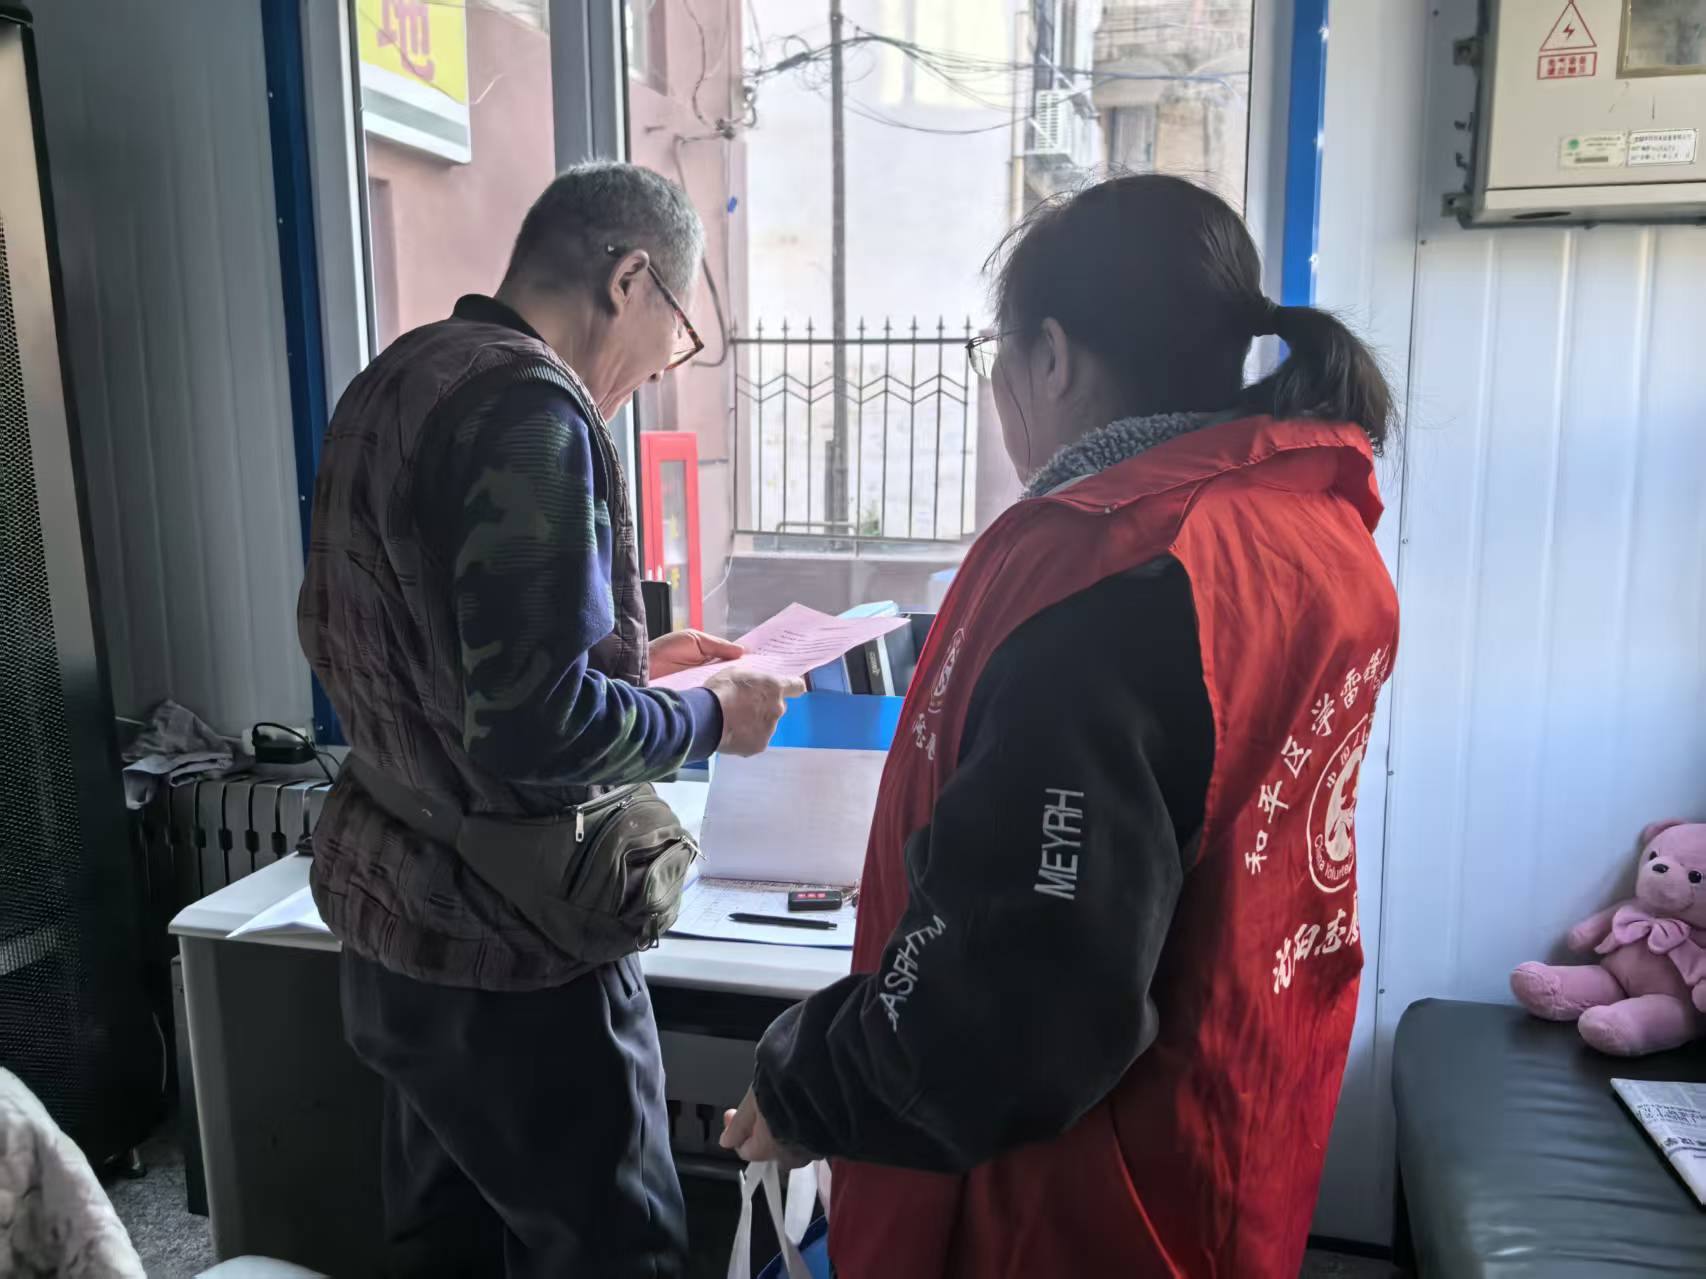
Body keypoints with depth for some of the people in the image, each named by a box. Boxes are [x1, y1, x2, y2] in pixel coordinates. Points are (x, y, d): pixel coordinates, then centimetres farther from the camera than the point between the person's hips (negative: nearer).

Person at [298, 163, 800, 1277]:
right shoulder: (530, 408, -21)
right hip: (506, 950, -9)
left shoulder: (389, 382, 8)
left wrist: (623, 659, 14)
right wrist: (714, 715, -10)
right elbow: (533, 733, -27)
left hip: (385, 912, 9)